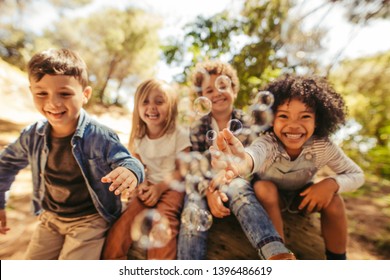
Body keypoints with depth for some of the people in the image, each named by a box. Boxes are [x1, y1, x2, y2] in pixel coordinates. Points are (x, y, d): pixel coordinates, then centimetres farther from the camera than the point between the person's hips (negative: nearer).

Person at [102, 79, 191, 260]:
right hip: (149, 186, 4)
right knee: (123, 223, -17)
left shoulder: (180, 134, -9)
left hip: (172, 186, -4)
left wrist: (160, 187, -20)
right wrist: (142, 184, -10)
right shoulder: (138, 137, 6)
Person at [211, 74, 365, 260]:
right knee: (264, 187, -33)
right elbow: (256, 152, -61)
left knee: (333, 199, -24)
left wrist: (332, 183, -34)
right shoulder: (268, 142, -35)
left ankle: (337, 258, 1)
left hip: (303, 197, 2)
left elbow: (356, 175, -11)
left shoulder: (324, 147, -25)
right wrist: (243, 162, -86)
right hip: (271, 197, -2)